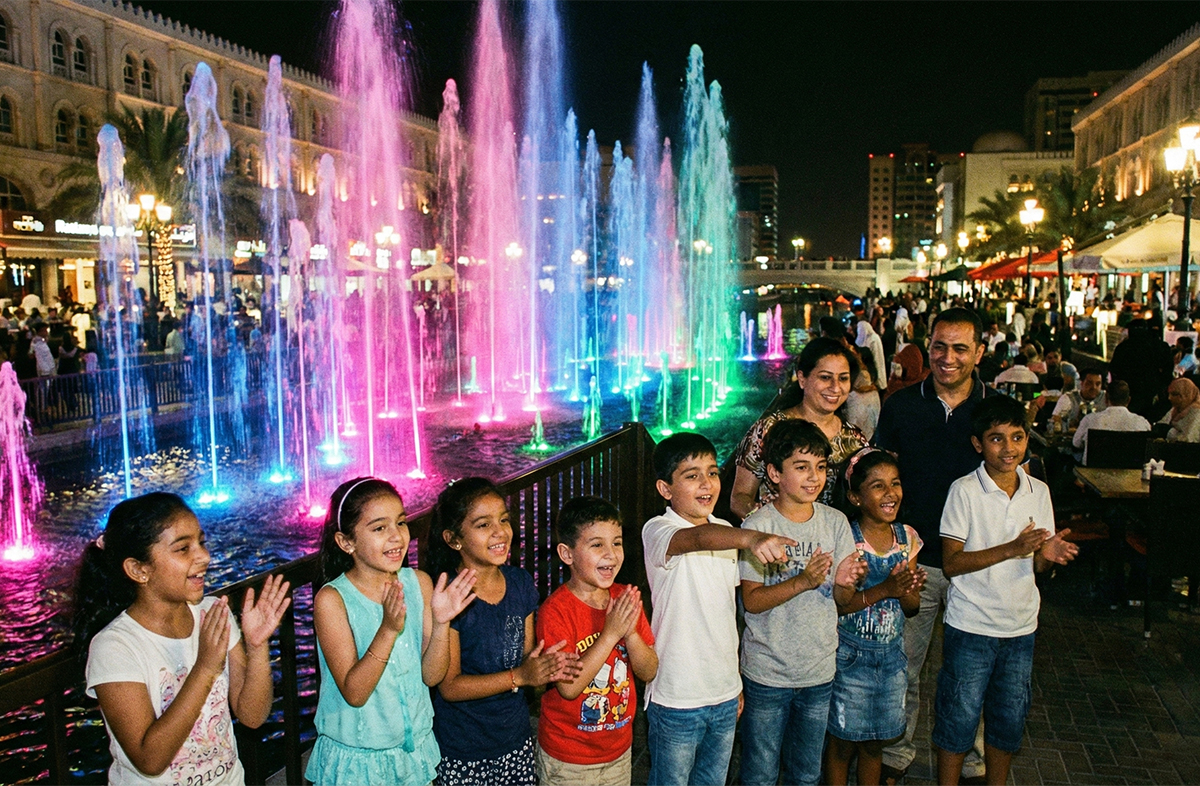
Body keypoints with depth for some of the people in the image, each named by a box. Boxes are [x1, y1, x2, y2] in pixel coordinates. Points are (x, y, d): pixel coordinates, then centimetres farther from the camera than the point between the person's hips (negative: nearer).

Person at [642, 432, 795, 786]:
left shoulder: (726, 533, 4)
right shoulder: (658, 531, -17)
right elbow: (698, 538, -41)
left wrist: (736, 681, 15)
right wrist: (752, 538, -60)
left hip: (725, 694, 6)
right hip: (677, 700, -6)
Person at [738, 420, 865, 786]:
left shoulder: (835, 522, -2)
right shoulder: (758, 526, -14)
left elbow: (841, 600, 3)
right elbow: (752, 601, -15)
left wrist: (844, 583, -19)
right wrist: (802, 581, -27)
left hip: (819, 672, 4)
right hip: (767, 673, -4)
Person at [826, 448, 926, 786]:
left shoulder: (907, 538, 0)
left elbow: (912, 608, 6)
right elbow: (833, 604, -19)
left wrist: (906, 591, -16)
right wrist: (883, 590, -26)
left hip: (891, 654, 5)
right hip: (850, 656, -4)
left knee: (875, 744, 18)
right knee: (843, 742, 10)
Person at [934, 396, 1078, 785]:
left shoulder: (1039, 491, 3)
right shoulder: (964, 490, -12)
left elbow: (1036, 564, 10)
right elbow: (952, 563, -15)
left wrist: (1048, 554, -13)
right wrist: (1012, 549, -24)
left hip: (1021, 626, 5)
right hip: (971, 626, -4)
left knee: (1010, 721, 17)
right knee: (959, 718, 6)